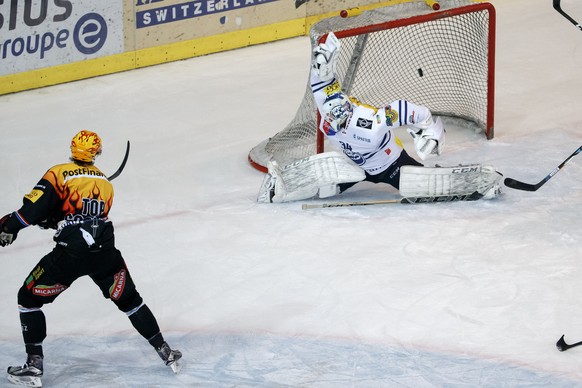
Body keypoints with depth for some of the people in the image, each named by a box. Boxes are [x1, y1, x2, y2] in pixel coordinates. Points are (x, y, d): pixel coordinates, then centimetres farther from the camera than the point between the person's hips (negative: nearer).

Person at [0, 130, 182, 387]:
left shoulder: (59, 173, 1)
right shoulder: (105, 182, 18)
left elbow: (34, 209, -10)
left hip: (70, 253, -4)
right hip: (104, 251, 4)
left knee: (29, 299, 14)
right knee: (129, 300, 23)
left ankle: (33, 366, 9)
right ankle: (166, 353, 23)